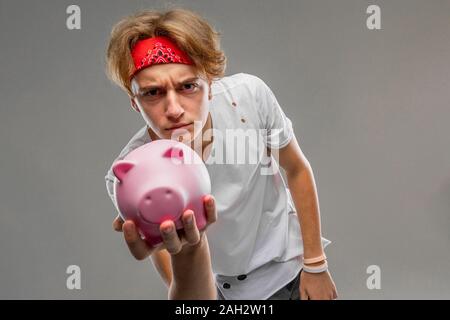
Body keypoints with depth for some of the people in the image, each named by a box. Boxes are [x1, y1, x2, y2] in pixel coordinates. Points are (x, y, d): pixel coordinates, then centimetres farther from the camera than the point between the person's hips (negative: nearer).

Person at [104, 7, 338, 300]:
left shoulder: (249, 94, -24)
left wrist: (316, 266, -3)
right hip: (223, 290, -2)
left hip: (293, 264, 2)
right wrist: (186, 251, -53)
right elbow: (195, 311, -32)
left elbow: (297, 169, -6)